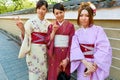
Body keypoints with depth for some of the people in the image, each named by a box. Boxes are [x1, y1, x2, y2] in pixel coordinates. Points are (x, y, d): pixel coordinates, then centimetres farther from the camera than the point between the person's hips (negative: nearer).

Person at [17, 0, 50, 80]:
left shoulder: (48, 24, 3)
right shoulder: (30, 22, -8)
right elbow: (26, 38, -10)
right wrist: (22, 29, -25)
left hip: (44, 52, 4)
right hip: (34, 51, -3)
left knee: (44, 72, 17)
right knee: (35, 73, 8)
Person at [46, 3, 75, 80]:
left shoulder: (70, 26, -2)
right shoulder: (51, 26, 5)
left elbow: (72, 44, -4)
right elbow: (48, 42, 0)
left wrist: (67, 59, -11)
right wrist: (54, 31, -11)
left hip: (65, 55, -1)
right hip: (54, 55, 2)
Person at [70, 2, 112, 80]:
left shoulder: (98, 30, -10)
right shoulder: (77, 32, 1)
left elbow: (104, 49, -16)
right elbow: (75, 49, -10)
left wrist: (94, 65, -20)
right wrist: (86, 63, -23)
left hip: (96, 66, -3)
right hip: (82, 66, 3)